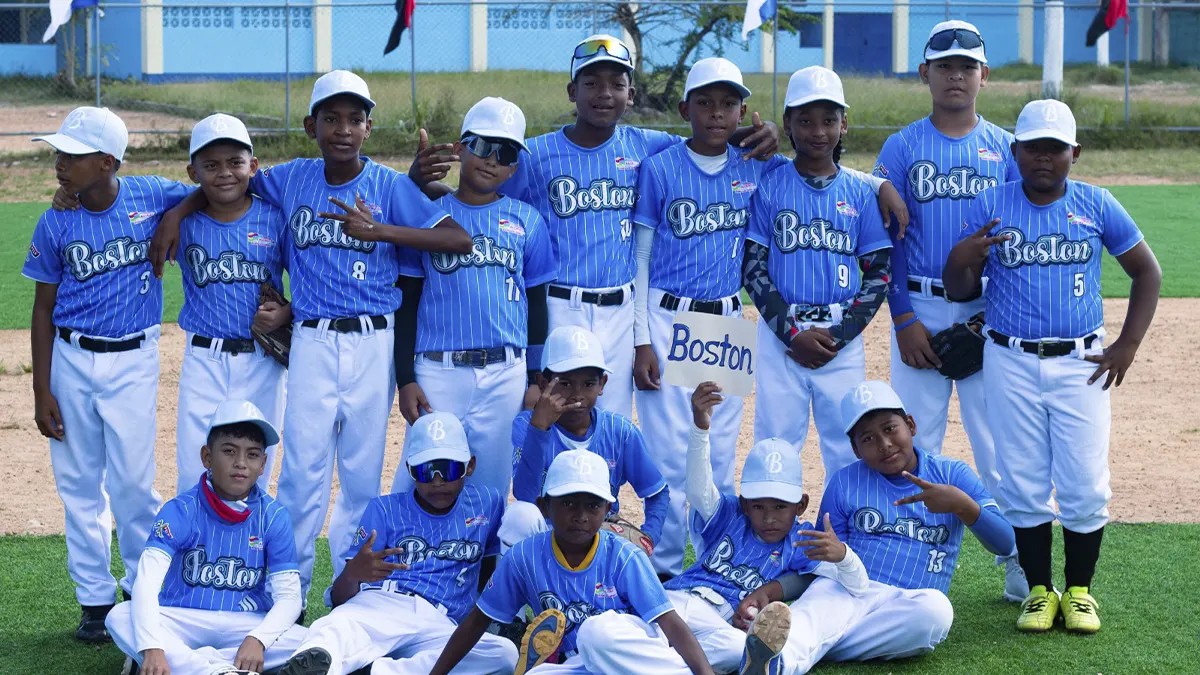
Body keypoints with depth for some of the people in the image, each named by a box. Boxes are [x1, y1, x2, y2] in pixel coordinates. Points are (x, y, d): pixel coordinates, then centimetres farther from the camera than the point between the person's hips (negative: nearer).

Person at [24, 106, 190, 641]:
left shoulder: (153, 196, -8)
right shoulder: (55, 224, -5)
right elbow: (43, 310, 1)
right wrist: (42, 392, -2)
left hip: (133, 361, -2)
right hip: (71, 361, 2)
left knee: (132, 482, -1)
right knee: (79, 483, 7)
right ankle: (95, 599, 18)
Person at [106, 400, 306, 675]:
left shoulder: (274, 517, -2)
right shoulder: (181, 511, -8)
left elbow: (288, 595, -7)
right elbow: (146, 582, -21)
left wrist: (257, 639, -29)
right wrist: (152, 647, -39)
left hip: (244, 626, 1)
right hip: (182, 622, -1)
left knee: (304, 640, -27)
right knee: (119, 618, -29)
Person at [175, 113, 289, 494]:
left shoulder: (275, 219, -4)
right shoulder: (184, 223, -1)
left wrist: (286, 316, -15)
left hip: (262, 363, 0)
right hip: (204, 362, 0)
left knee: (254, 475, 11)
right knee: (194, 477, 1)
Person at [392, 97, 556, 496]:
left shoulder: (527, 221, 9)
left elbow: (537, 307, 12)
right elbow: (407, 303, 6)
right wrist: (405, 379, -1)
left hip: (506, 375, 1)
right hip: (437, 373, -1)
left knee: (490, 486, 6)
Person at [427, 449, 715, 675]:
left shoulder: (624, 557, -10)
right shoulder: (525, 558, -3)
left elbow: (670, 622, -16)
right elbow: (478, 620, 7)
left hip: (635, 652, -3)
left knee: (599, 630, -37)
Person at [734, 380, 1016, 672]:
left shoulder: (953, 474, 11)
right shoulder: (844, 483, 14)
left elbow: (1004, 544, 5)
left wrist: (962, 505, -15)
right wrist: (773, 588, -6)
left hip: (909, 606, -1)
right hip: (844, 592, 1)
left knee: (936, 607, -37)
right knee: (817, 609, -35)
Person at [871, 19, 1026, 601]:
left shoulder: (1005, 148, 7)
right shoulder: (901, 148, 4)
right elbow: (885, 241, 2)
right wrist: (903, 320, -6)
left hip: (990, 310, 1)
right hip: (919, 308, 0)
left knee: (997, 438, 1)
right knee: (917, 438, 2)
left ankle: (1017, 563, 7)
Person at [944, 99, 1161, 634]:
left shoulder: (1096, 205, 1)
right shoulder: (990, 206, 1)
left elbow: (1147, 272, 9)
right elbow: (959, 290, 3)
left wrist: (1128, 344, 2)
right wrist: (961, 259, -20)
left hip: (1080, 364, 0)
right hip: (1011, 365, 0)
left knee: (1085, 487, -1)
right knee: (1024, 485, 4)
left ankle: (1079, 591, 15)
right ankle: (1039, 591, 16)